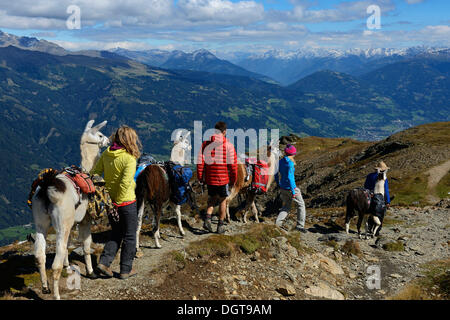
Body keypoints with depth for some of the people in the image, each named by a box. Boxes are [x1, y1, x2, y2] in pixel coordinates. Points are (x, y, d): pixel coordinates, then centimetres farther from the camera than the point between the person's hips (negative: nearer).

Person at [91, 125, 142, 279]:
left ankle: (104, 261, 8)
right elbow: (125, 183, -26)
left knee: (116, 234, 21)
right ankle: (126, 269, 17)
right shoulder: (129, 159, -19)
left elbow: (95, 172, 1)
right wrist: (118, 201, -16)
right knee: (129, 236, 11)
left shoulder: (106, 154, -1)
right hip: (126, 202, -6)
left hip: (109, 201, 6)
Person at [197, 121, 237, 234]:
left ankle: (207, 218, 1)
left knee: (212, 199, 21)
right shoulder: (228, 145, -9)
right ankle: (220, 226, 17)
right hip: (224, 178, -3)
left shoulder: (205, 143, -1)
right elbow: (232, 164, -8)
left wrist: (200, 178, 6)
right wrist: (233, 180, 3)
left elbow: (200, 162, -2)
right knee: (222, 200, 13)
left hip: (210, 178, 3)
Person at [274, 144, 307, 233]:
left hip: (283, 188, 7)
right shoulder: (290, 163, -20)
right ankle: (300, 225, 13)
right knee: (301, 205, 11)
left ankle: (277, 224, 6)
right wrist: (293, 192, -22)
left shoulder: (280, 162, 3)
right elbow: (289, 178, -25)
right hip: (290, 188, -7)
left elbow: (276, 175, 11)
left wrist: (279, 186, 23)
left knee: (286, 207, 19)